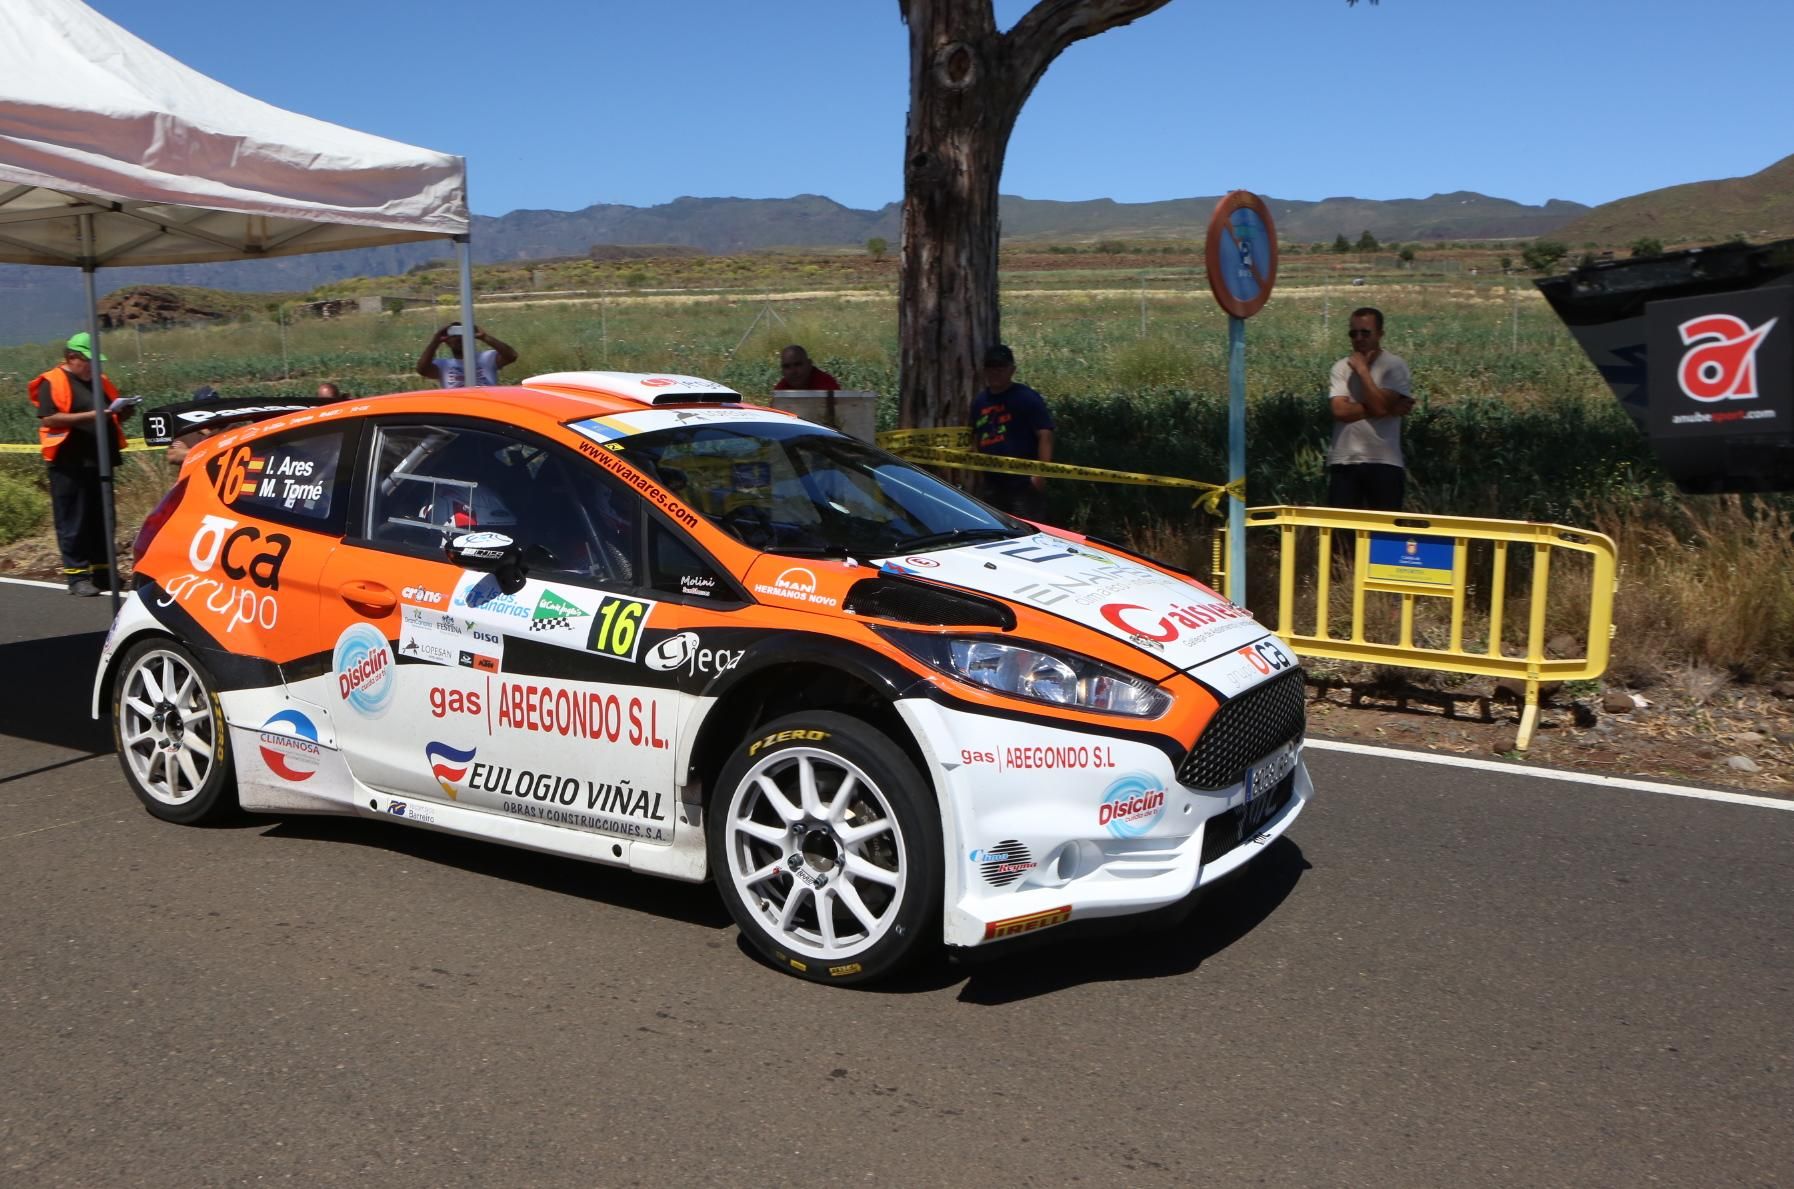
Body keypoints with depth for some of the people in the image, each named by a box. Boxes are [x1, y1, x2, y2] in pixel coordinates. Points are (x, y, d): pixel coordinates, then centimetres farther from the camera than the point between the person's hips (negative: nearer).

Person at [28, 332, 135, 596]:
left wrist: (121, 411, 0)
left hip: (100, 462, 7)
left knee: (102, 520, 10)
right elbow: (48, 419, -17)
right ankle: (77, 576, 0)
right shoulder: (53, 382, -6)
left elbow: (112, 415, 25)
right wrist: (90, 415, -23)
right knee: (73, 522, -3)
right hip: (70, 465, -7)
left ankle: (102, 572, 17)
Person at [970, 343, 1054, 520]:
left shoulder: (1028, 398, -7)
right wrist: (979, 473, 16)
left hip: (1024, 484, -7)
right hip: (990, 484, 7)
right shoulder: (979, 402, 14)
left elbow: (1045, 435, -13)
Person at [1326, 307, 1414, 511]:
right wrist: (1388, 409, -11)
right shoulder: (1341, 367, 6)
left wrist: (1362, 370, -8)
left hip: (1383, 462, -2)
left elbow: (1379, 406, -16)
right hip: (1343, 462, 3)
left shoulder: (1394, 365, -2)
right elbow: (1340, 411, -8)